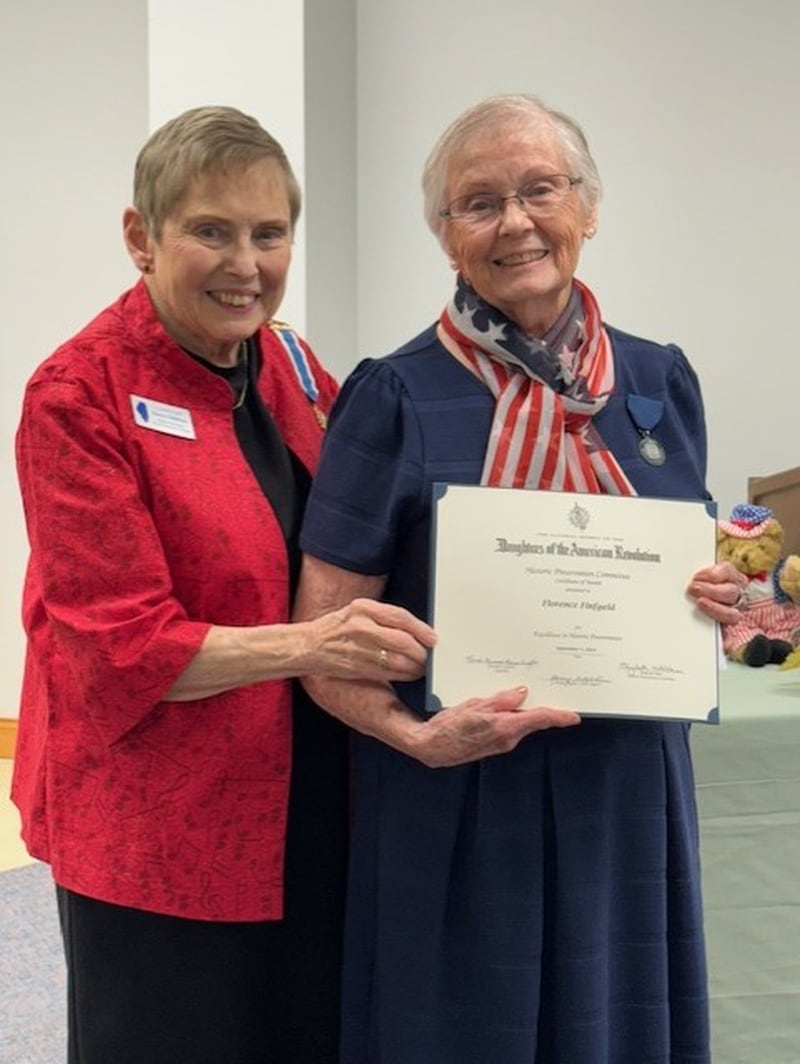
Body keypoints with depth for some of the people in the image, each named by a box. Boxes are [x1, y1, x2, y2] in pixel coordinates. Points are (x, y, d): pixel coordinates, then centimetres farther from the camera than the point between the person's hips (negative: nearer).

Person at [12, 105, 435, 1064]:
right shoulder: (80, 396, -13)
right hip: (159, 831, -5)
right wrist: (305, 644, -30)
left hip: (308, 812, 6)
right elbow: (121, 644, -17)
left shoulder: (294, 368, 5)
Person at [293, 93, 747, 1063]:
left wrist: (718, 605, -6)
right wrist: (418, 733, -25)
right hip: (456, 807, -3)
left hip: (630, 796, 4)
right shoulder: (396, 398, -8)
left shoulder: (661, 381, 5)